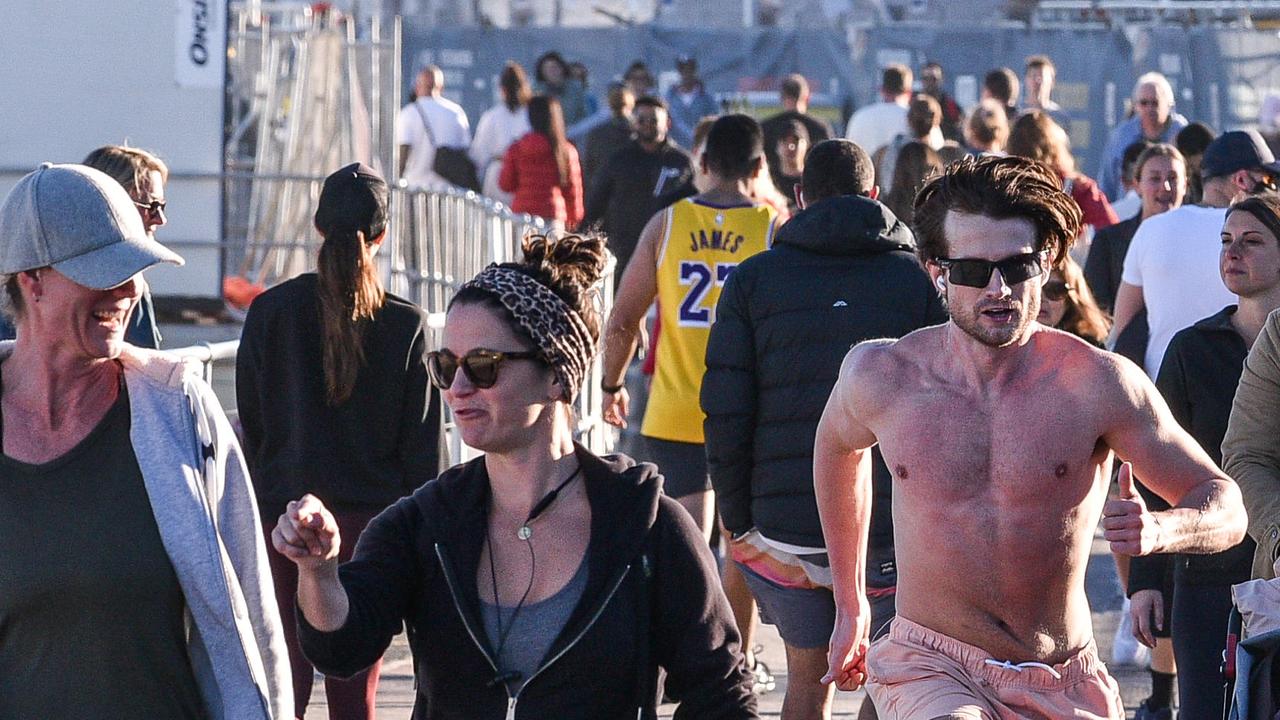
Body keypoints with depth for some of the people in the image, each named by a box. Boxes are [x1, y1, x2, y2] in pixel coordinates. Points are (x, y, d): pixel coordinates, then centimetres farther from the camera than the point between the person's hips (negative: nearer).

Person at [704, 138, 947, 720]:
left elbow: (725, 413, -2)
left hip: (784, 520, 1)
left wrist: (737, 520, 4)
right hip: (892, 530, -1)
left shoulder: (753, 280, 5)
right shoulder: (916, 278, 3)